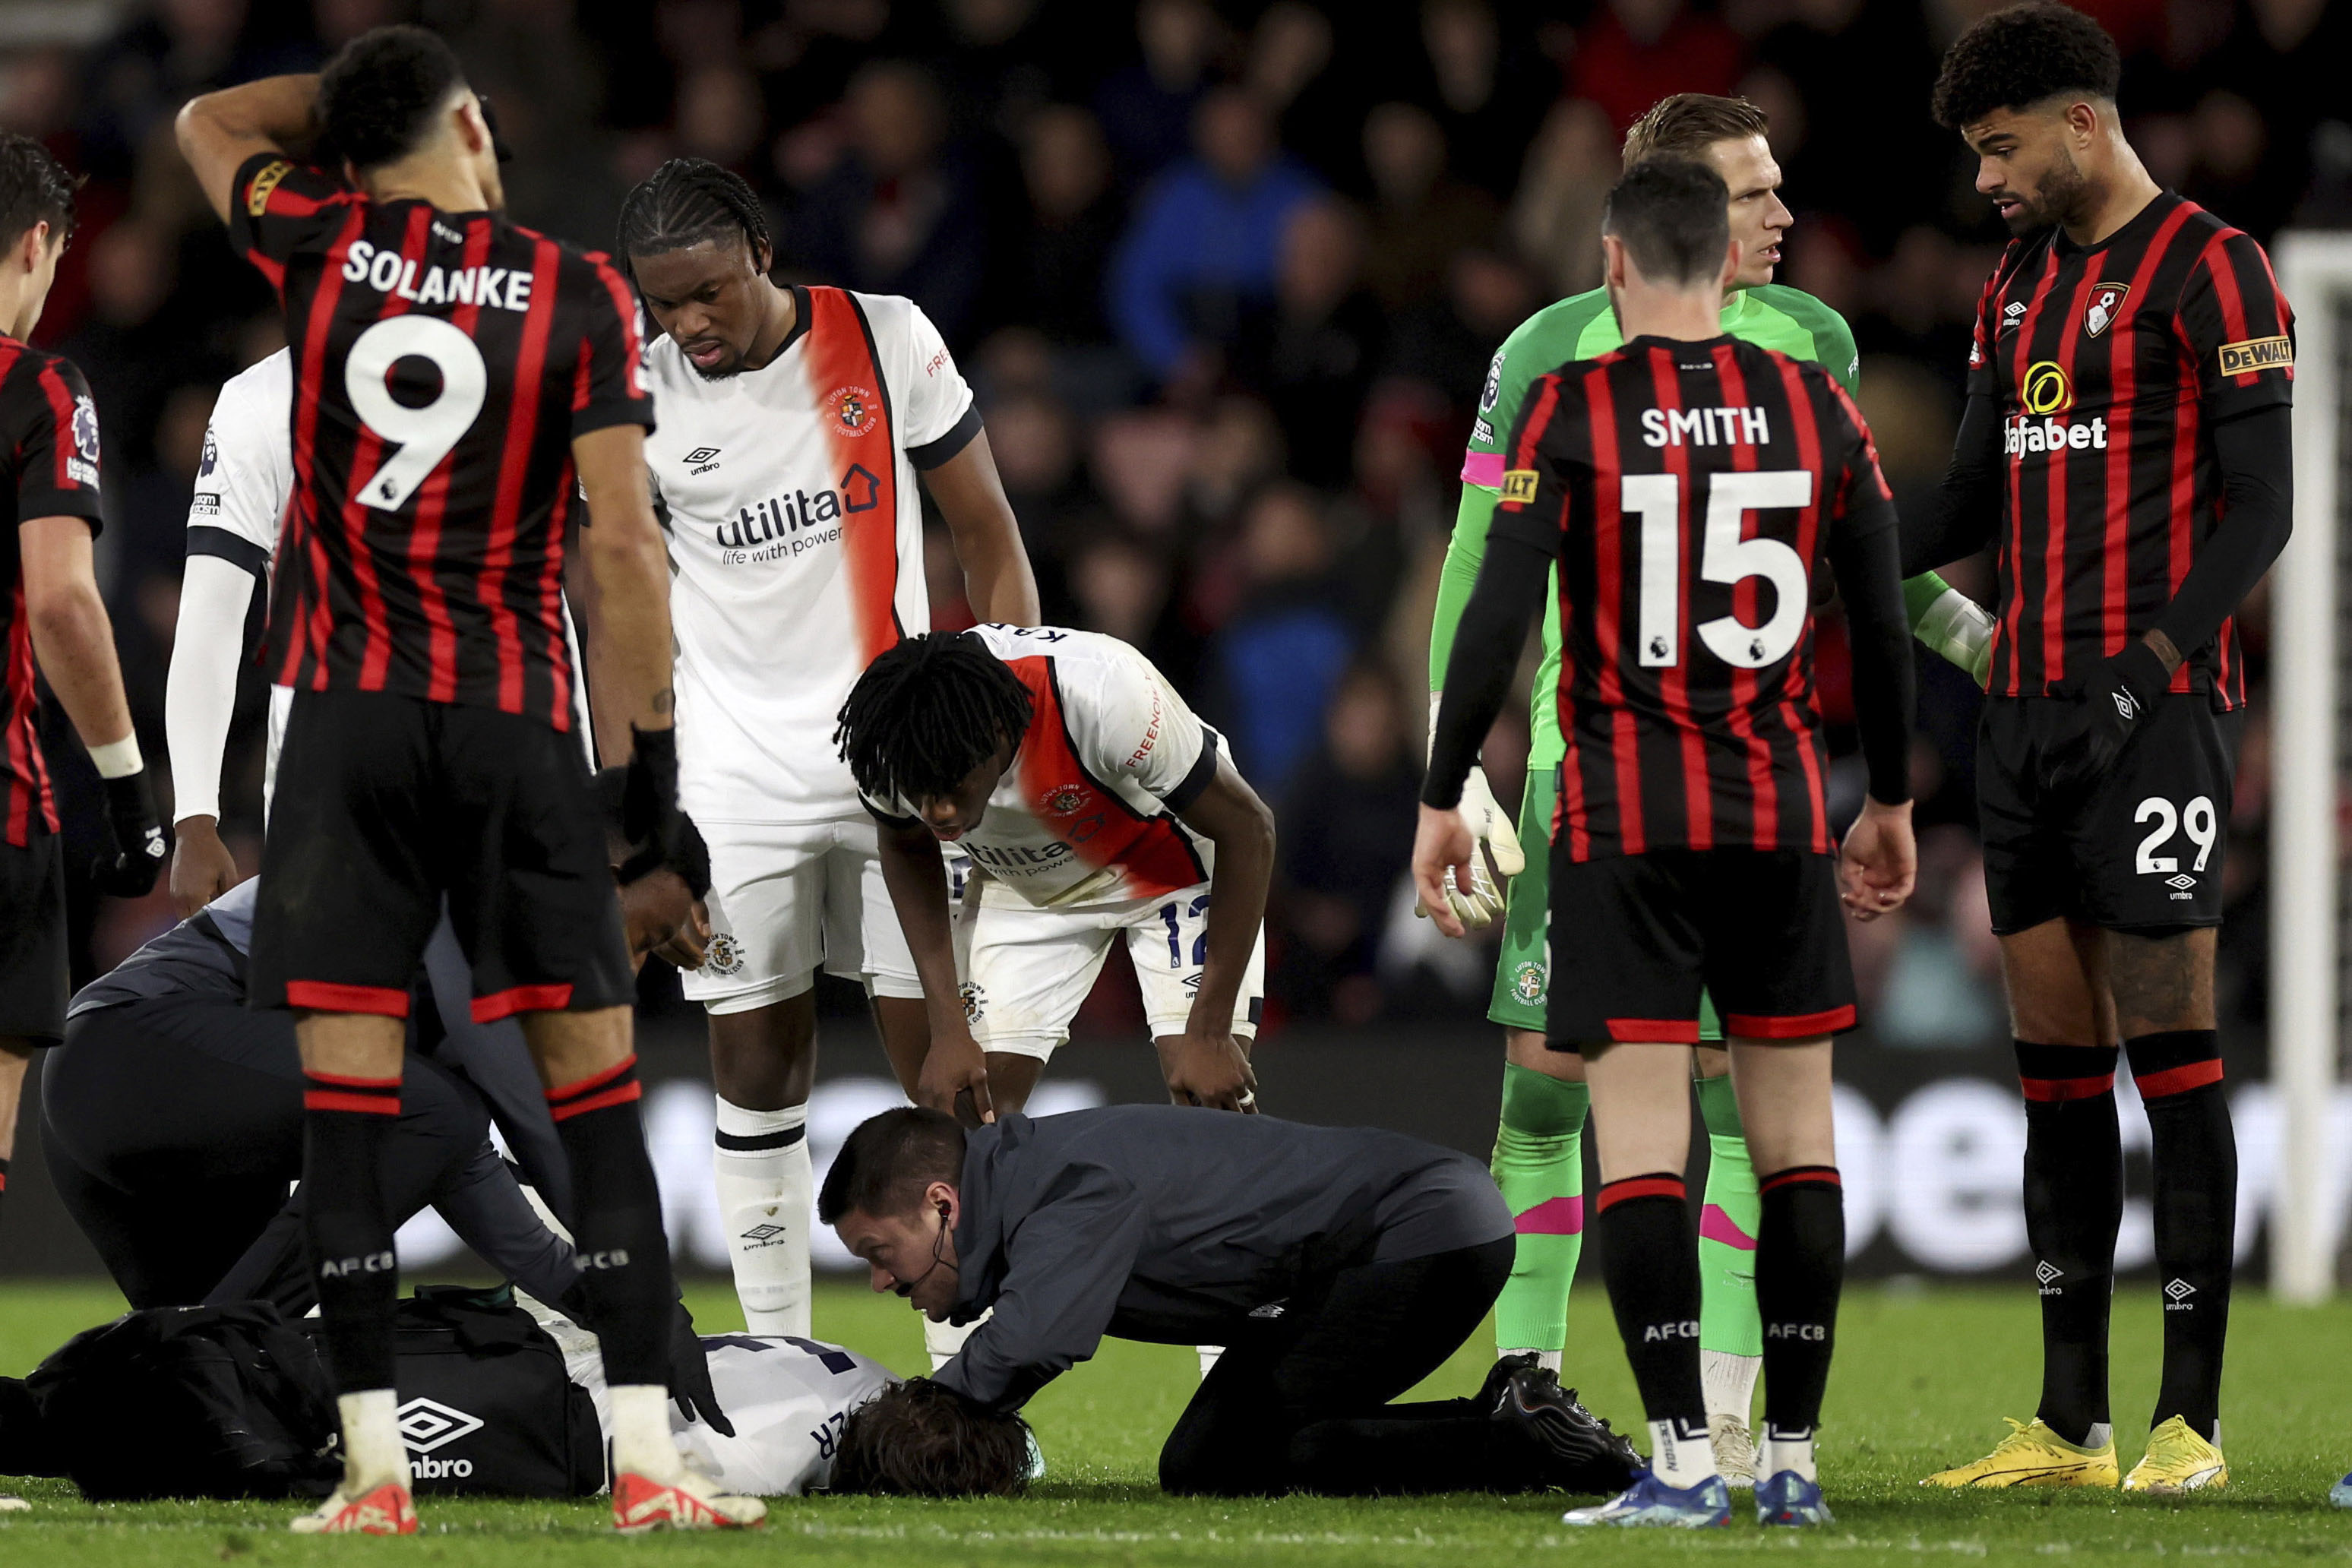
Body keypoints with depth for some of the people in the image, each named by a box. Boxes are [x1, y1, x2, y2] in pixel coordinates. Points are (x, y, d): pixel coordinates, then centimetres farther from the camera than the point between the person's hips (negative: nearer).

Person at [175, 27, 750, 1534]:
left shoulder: (322, 251, 3)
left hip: (348, 717, 1)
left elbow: (211, 123, 25)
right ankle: (648, 1462, -4)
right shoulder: (580, 295, -2)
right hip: (516, 719, -1)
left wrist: (361, 87, 25)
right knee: (596, 1093, 2)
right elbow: (623, 537, -6)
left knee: (348, 1102, 1)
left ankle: (374, 1467, -3)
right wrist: (654, 758, -1)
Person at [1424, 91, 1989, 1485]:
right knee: (1545, 1061, -1)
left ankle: (1725, 1416, -3)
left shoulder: (1809, 343, 4)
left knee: (1745, 1076, -7)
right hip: (1586, 758, -1)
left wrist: (1980, 639, 14)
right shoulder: (1552, 353, -3)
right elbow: (1480, 565, 0)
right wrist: (1458, 776, -5)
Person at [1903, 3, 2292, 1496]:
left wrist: (2158, 657, -21)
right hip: (2028, 704, 8)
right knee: (2056, 1054, 6)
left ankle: (2193, 1418, -6)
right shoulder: (2022, 282, 18)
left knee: (2169, 1047, -8)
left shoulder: (2210, 270, -6)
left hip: (2157, 708, -8)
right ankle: (2073, 1422, 9)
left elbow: (2260, 503, -11)